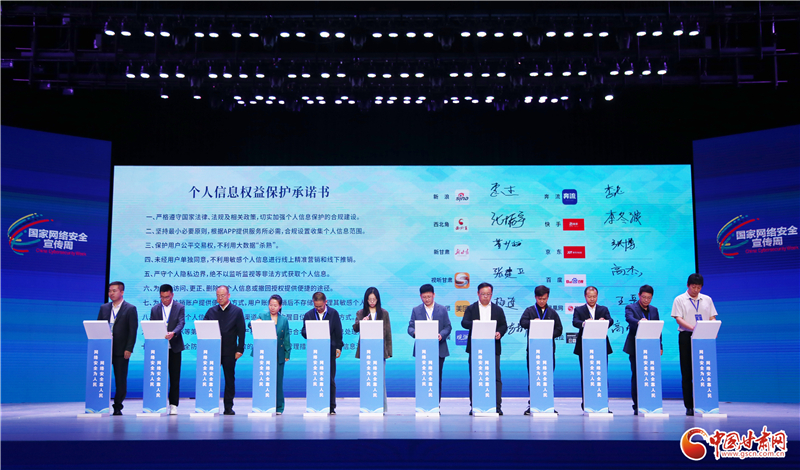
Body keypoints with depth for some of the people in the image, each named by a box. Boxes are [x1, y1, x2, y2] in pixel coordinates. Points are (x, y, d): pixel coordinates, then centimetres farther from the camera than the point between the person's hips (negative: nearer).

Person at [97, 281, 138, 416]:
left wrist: (129, 349, -11)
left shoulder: (130, 309, 0)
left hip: (121, 350, -4)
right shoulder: (104, 308, 13)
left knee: (121, 380, 1)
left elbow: (133, 330, -4)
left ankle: (118, 407, 9)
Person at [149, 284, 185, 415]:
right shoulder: (155, 309, 10)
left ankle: (173, 405, 6)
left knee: (175, 377, 1)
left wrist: (173, 333, -30)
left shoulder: (180, 307, 3)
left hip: (174, 347, -2)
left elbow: (181, 323, -10)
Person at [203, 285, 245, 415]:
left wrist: (240, 350, -6)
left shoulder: (237, 311, 3)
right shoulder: (211, 311, 9)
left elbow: (241, 331, 1)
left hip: (229, 351, -2)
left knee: (230, 379, 3)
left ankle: (228, 407, 8)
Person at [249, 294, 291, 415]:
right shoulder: (262, 316, 5)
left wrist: (287, 354, 6)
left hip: (278, 356, 1)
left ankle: (279, 408, 14)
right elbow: (251, 325, -11)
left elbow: (287, 338, 11)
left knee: (278, 381, 4)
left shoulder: (284, 320, 9)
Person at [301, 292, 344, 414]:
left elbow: (338, 331, 7)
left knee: (330, 379, 1)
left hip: (329, 350, -1)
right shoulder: (308, 315, 7)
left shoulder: (333, 313, 6)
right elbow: (304, 332, 7)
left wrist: (338, 347, 2)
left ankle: (331, 407, 7)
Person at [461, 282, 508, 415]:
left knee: (495, 377, -3)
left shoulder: (498, 309, 12)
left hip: (493, 349, 0)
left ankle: (497, 406, 0)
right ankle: (474, 406, 8)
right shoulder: (471, 308, 8)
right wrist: (473, 324, -26)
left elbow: (504, 325, 9)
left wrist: (499, 333, -13)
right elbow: (464, 323, -5)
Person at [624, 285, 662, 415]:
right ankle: (637, 406, 4)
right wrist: (639, 322, -43)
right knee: (636, 376, -2)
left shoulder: (654, 310, 16)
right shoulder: (631, 308, 0)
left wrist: (660, 346, 8)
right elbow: (629, 318, -21)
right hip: (635, 348, -4)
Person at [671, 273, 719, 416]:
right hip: (686, 336, -2)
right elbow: (678, 318, -5)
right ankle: (689, 406, 4)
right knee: (687, 373, -1)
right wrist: (692, 327, -23)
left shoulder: (707, 300, 14)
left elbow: (712, 318, 12)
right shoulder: (680, 300, 4)